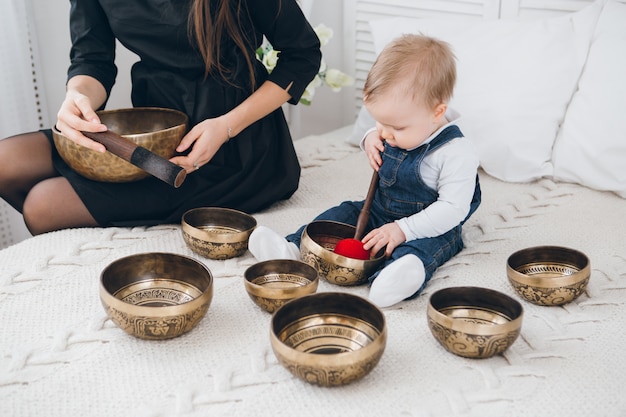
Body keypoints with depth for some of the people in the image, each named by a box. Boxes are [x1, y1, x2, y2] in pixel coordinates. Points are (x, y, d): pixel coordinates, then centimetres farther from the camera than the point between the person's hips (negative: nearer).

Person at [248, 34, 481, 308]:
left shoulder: (455, 153, -25)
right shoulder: (398, 131, -4)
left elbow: (453, 208, -27)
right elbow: (380, 133, 20)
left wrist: (403, 229, -33)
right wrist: (370, 139, -6)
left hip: (429, 227, -7)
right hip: (379, 212, 7)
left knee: (424, 246, -36)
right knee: (344, 212, -6)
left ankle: (394, 277, -65)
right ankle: (294, 248, -20)